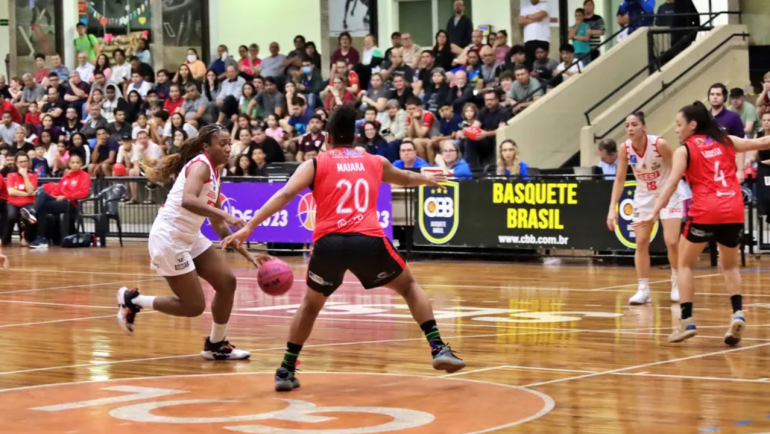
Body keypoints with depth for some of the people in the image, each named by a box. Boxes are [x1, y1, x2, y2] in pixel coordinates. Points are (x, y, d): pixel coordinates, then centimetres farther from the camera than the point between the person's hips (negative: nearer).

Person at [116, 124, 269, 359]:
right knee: (194, 307, -4)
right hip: (169, 238, -9)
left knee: (227, 282, 6)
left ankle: (216, 345, 20)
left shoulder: (214, 175, 13)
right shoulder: (200, 165, -15)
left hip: (190, 238, 9)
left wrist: (248, 255, 12)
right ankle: (132, 300, 12)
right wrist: (224, 214, -42)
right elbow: (187, 200, -36)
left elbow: (219, 226, 17)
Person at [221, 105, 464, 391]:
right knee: (409, 286, 25)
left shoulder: (315, 164, 16)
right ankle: (438, 349, 13)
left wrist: (249, 227, -4)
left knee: (311, 304, 25)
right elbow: (407, 179, 46)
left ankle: (287, 370, 17)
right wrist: (428, 180, 69)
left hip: (329, 242, 0)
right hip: (368, 240, 0)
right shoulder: (375, 162, 24)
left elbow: (285, 195, 1)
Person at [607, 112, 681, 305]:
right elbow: (620, 179, -7)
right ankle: (643, 290, 5)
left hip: (668, 196, -4)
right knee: (641, 243, -2)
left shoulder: (659, 144, -25)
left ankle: (676, 285, 11)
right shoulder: (625, 148, -14)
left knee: (672, 242, -11)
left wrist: (667, 192, -31)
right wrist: (613, 208, -15)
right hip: (643, 197, 4)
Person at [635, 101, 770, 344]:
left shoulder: (685, 150, 4)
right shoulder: (726, 141, 16)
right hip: (734, 211, 4)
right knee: (730, 266, 22)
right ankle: (738, 314, 0)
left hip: (705, 212, -4)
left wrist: (654, 213, -15)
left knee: (685, 264, 13)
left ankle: (687, 322, 2)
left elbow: (672, 183, -8)